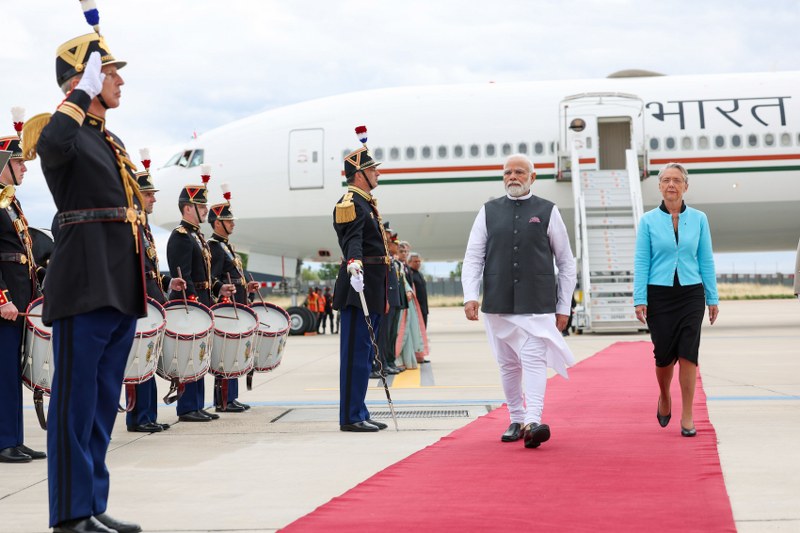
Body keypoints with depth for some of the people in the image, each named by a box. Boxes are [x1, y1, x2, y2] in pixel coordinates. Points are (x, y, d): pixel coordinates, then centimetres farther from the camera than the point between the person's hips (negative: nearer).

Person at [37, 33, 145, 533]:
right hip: (86, 287, -9)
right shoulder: (68, 131, -6)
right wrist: (83, 93, -21)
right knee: (77, 399, -3)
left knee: (104, 403, 12)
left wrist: (139, 288, 20)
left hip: (122, 290, 9)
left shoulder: (113, 143, 20)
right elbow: (52, 146, -33)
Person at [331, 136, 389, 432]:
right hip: (360, 288, -10)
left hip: (371, 290, 10)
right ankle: (351, 417, -6)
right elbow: (353, 239, -30)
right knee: (357, 352, -8)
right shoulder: (352, 204, -12)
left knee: (364, 352, 12)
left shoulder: (364, 204, 21)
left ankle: (358, 414, 18)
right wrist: (354, 264, -49)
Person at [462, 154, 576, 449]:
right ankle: (516, 420, 22)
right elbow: (473, 258, 8)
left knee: (534, 359, -15)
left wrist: (563, 307, 5)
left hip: (537, 304, -3)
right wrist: (470, 296, -6)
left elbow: (566, 262, 8)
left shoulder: (548, 212, 4)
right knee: (508, 364, 10)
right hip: (498, 304, 3)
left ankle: (533, 422, -23)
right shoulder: (488, 212, 9)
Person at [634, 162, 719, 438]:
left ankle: (687, 417, 0)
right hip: (659, 295, 0)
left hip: (691, 294, 1)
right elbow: (641, 262, 0)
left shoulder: (698, 219, 5)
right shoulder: (648, 220, 1)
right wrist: (640, 299, -7)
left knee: (688, 355, -7)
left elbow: (706, 260, 7)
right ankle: (664, 398, 31)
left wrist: (713, 298, 4)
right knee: (664, 355, 1)